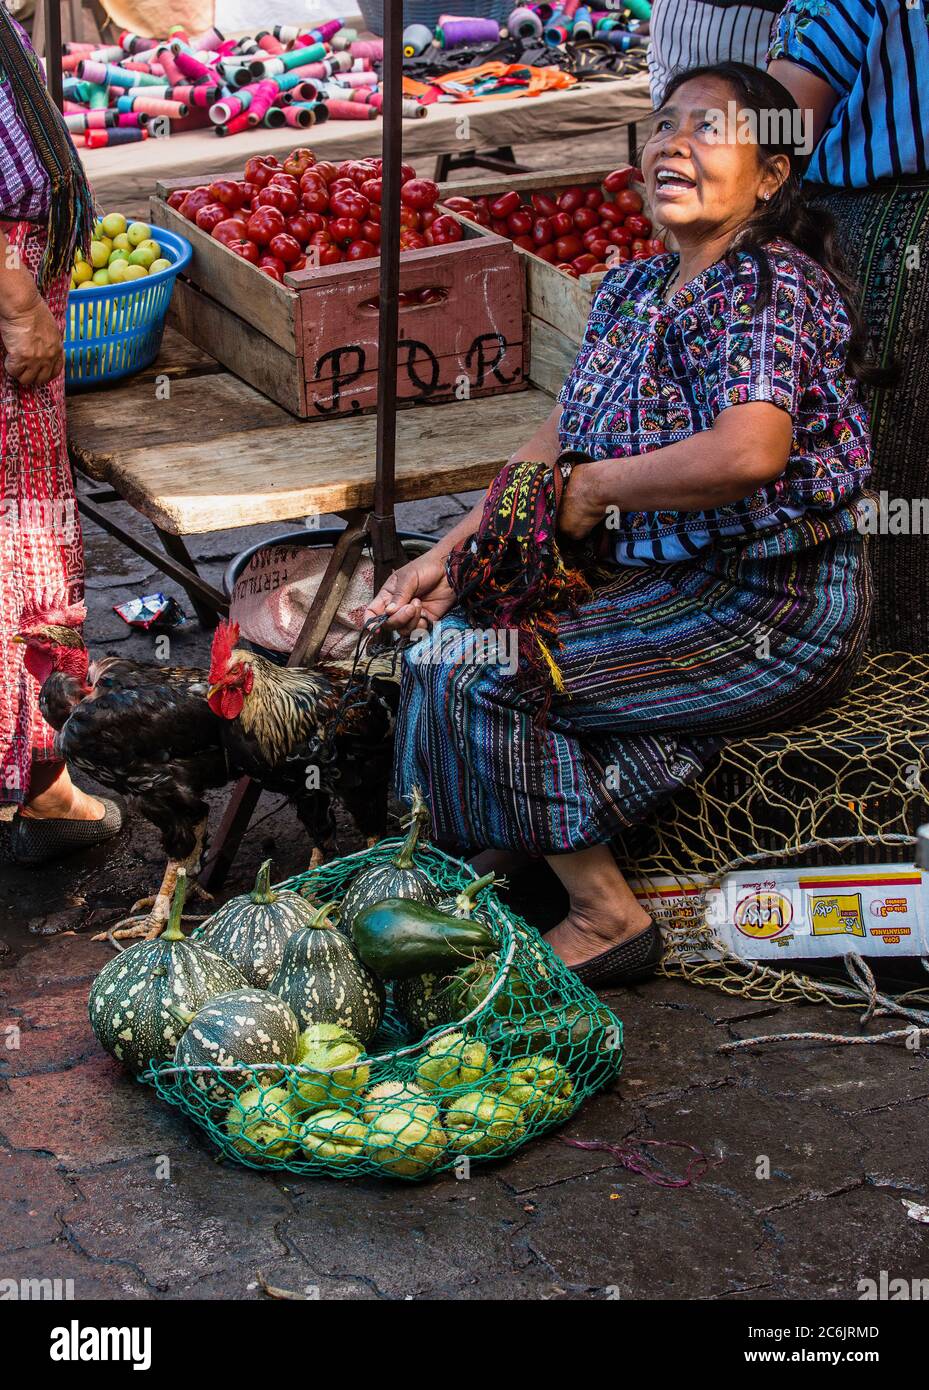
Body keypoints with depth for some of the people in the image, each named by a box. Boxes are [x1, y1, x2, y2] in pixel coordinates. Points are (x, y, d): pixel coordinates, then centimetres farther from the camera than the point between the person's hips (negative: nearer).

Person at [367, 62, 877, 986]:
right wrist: (449, 556, 4)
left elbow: (749, 451, -36)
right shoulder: (634, 289, 10)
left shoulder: (769, 289, -19)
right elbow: (556, 441, 13)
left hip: (775, 614, -9)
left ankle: (605, 918, -3)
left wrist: (596, 486, -22)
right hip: (671, 581, 9)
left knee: (473, 666, -15)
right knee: (448, 628, 2)